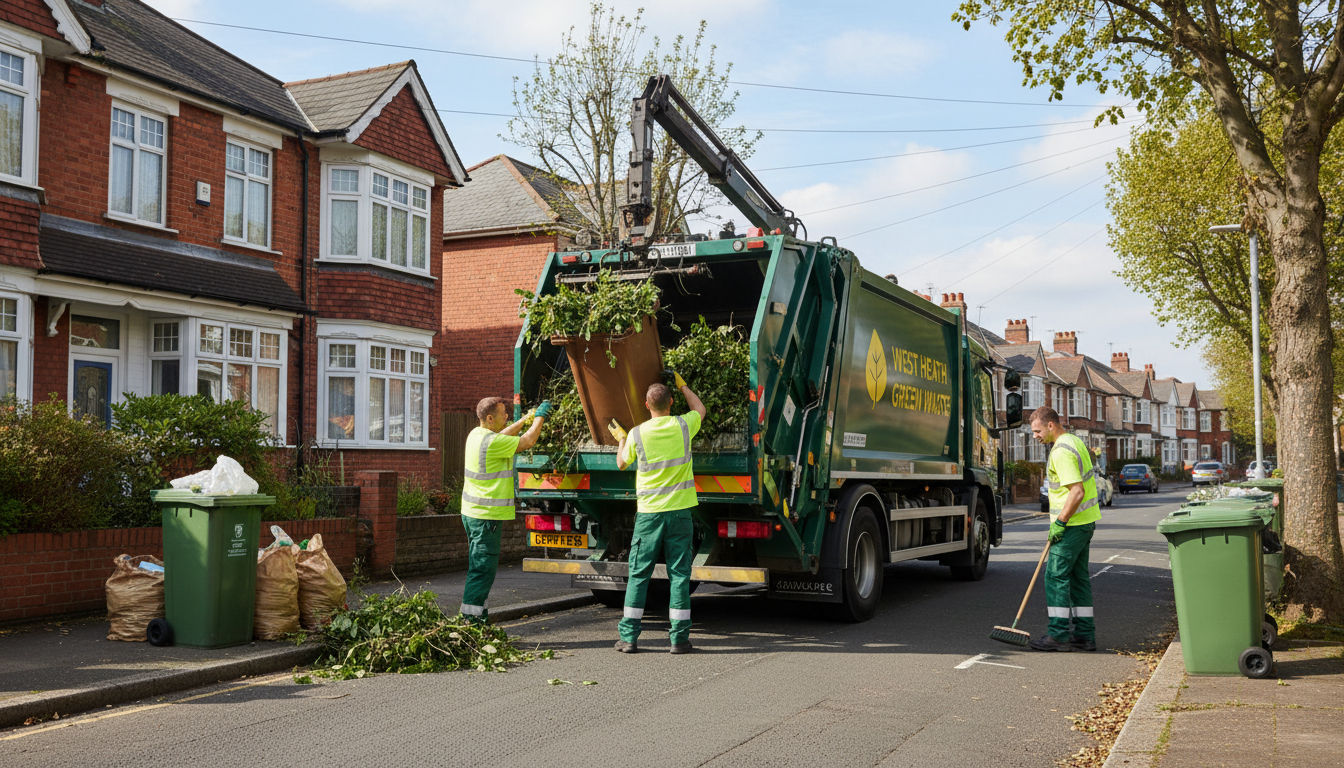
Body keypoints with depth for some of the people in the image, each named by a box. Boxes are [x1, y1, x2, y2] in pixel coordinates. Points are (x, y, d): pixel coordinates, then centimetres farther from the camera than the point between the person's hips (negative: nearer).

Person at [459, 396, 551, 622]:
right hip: (487, 516, -10)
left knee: (478, 565, 17)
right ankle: (471, 615, -4)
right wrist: (539, 416, 2)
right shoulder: (492, 442, -20)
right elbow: (528, 441, -13)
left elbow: (503, 435, 25)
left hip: (472, 511, 10)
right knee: (483, 568, -5)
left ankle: (473, 612, 23)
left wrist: (527, 418, 20)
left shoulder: (476, 435, 8)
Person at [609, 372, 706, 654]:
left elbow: (622, 463, 13)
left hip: (649, 513, 0)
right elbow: (700, 409, 21)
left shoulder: (637, 434, -6)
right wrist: (682, 385, 33)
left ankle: (629, 637, 8)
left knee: (638, 573, 6)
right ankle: (679, 637, 5)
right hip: (680, 510, 1)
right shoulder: (683, 426, -3)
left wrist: (620, 438, 31)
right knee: (679, 573, 4)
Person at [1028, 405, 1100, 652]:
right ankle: (1084, 635, 15)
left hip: (1073, 523, -10)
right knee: (1078, 576, 12)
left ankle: (1059, 634, -2)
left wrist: (1059, 522, -20)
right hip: (1085, 521, 10)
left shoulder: (1062, 452, -20)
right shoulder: (1075, 441, 13)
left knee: (1056, 576, -5)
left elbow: (1077, 492, -26)